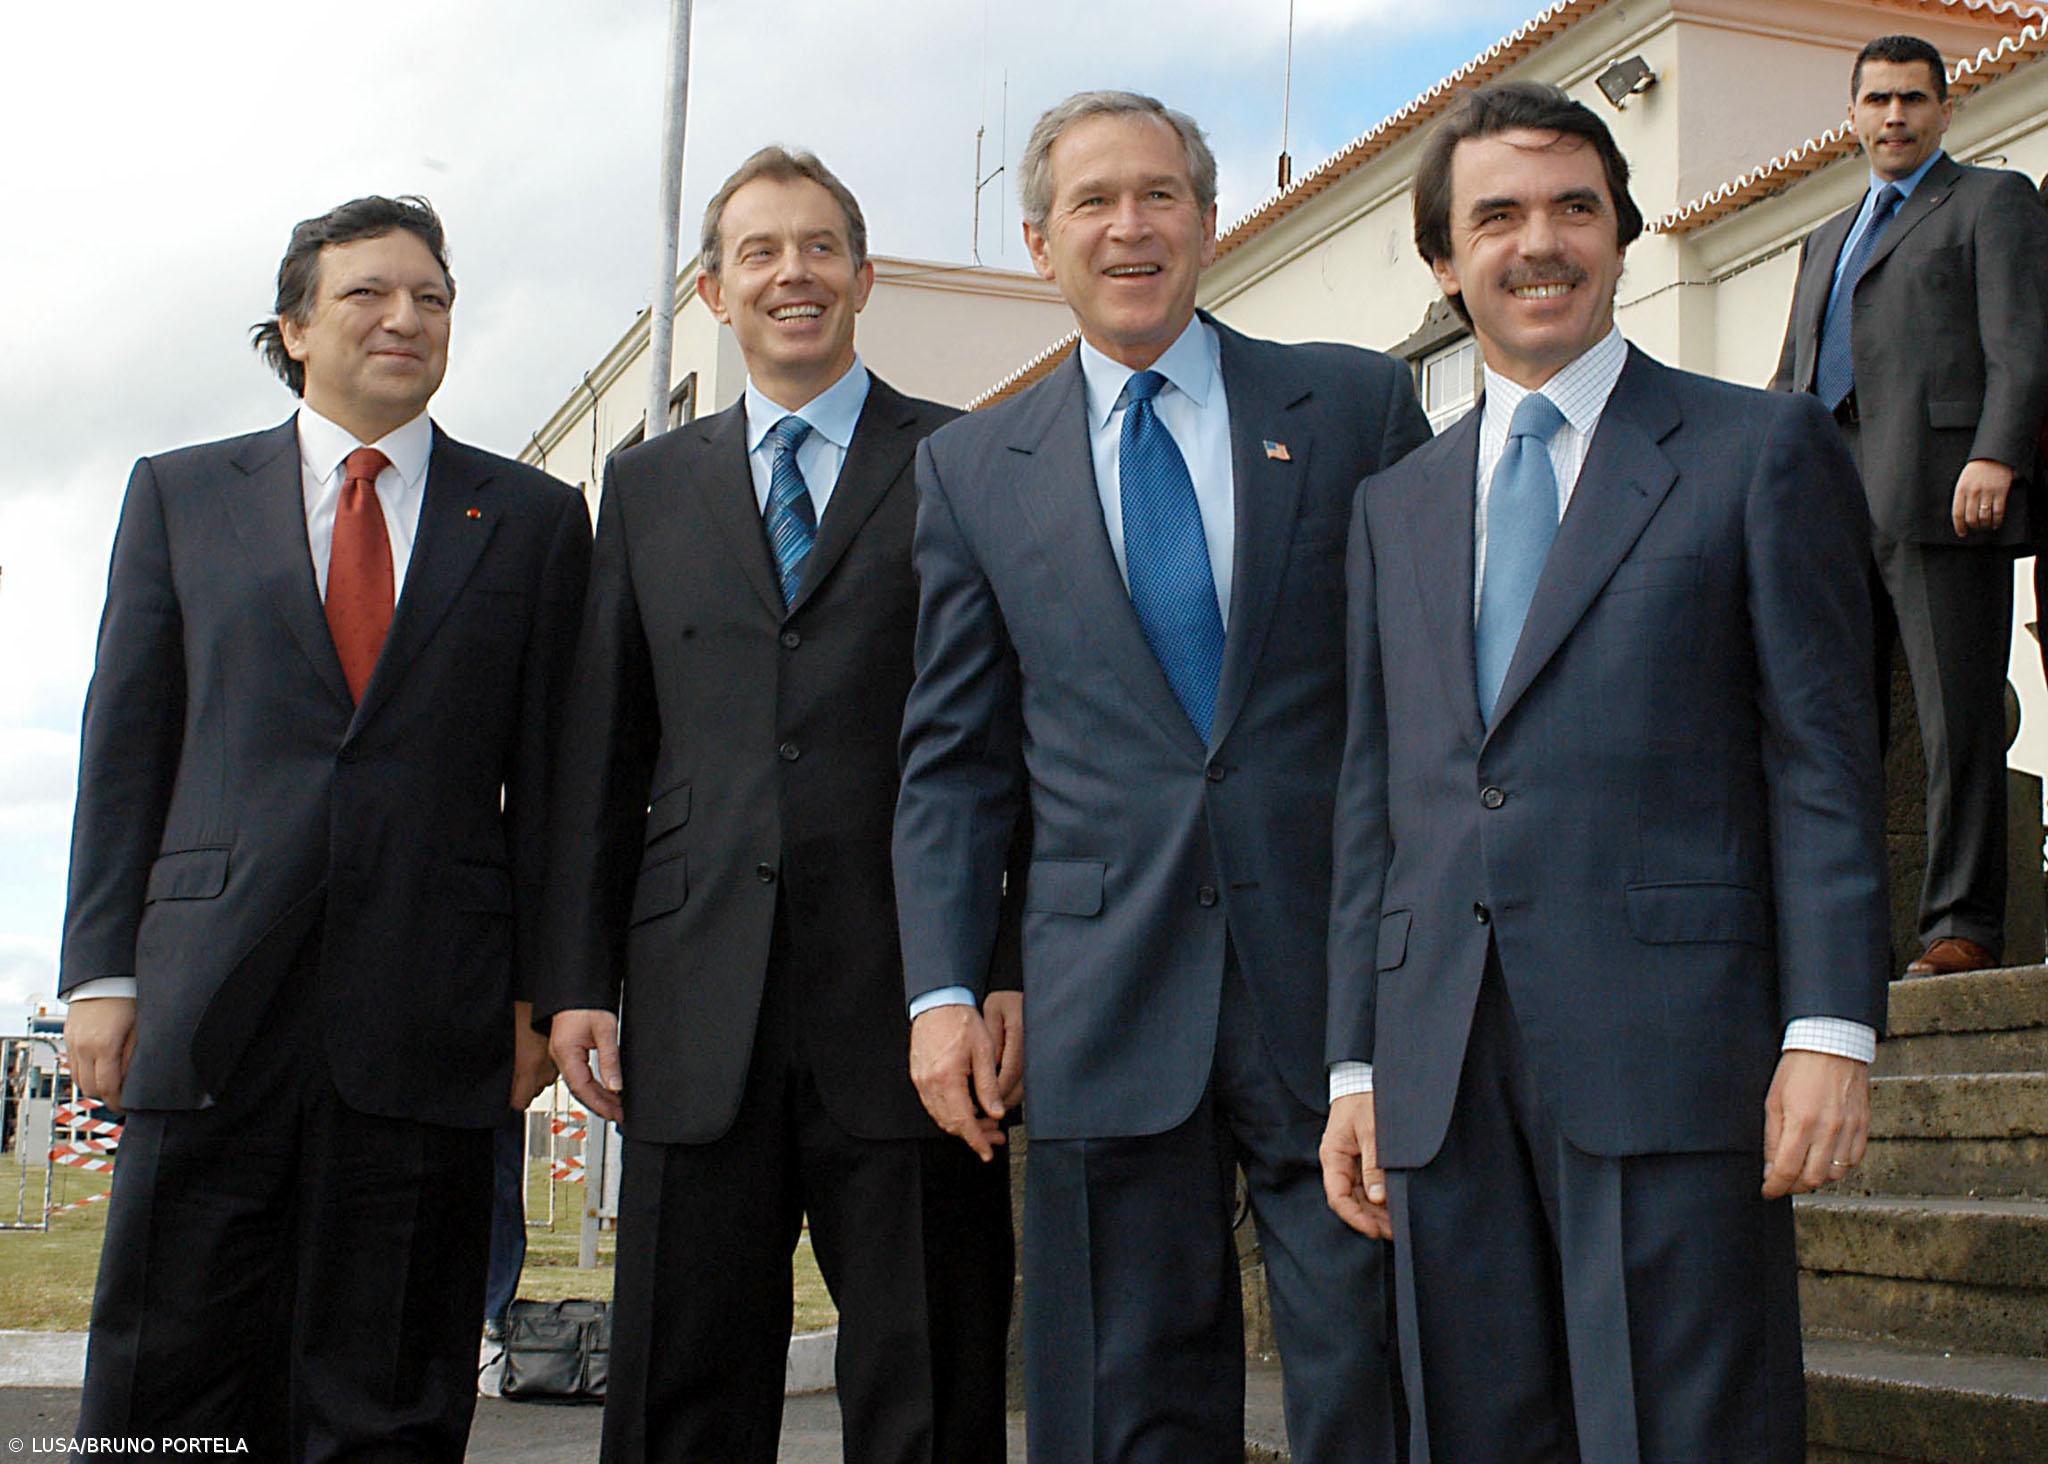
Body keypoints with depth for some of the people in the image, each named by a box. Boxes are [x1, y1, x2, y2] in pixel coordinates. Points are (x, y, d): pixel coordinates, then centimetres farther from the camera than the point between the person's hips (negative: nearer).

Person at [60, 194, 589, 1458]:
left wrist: (543, 991, 2)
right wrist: (103, 971, 3)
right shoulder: (180, 496, 13)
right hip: (211, 1008, 1)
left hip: (427, 1021, 0)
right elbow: (126, 746, 10)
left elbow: (552, 773, 8)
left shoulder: (532, 519, 11)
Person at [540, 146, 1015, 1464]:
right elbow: (603, 749, 14)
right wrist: (580, 977, 6)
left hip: (906, 1000, -3)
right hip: (699, 1004, 3)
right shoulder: (650, 485, 17)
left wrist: (1016, 964, -7)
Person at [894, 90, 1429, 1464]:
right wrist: (945, 989, 1)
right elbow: (953, 760, 11)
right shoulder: (972, 468, 11)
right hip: (1110, 1004, 1)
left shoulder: (1358, 404, 7)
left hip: (1340, 977, -1)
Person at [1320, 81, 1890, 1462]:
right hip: (1444, 1077, 4)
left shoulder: (1763, 449, 6)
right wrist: (1357, 1066, 11)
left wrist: (1831, 1031, -10)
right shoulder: (1395, 507, 19)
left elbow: (1826, 762, 0)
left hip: (1668, 1041, -4)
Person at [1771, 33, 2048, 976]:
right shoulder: (1827, 240, 30)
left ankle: (1963, 926, -5)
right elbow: (1792, 380, 28)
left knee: (1958, 720, -7)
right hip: (1833, 508, 6)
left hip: (1939, 497, -6)